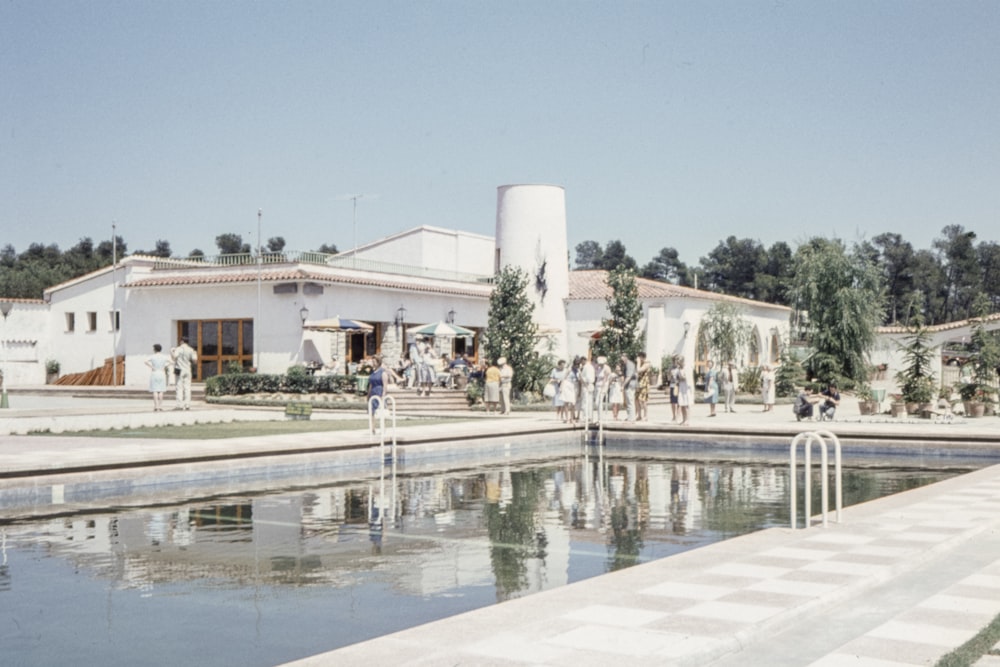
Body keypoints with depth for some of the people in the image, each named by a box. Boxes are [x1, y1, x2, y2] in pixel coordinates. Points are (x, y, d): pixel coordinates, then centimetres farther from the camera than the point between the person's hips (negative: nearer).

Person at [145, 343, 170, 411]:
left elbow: (146, 362, -19)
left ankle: (156, 407, -7)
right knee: (160, 391, 5)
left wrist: (152, 367, -11)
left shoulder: (153, 356, -5)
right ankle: (160, 407, 2)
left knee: (155, 391, -1)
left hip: (154, 374, -2)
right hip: (162, 374, 2)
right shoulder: (164, 356, 2)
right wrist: (164, 367, -1)